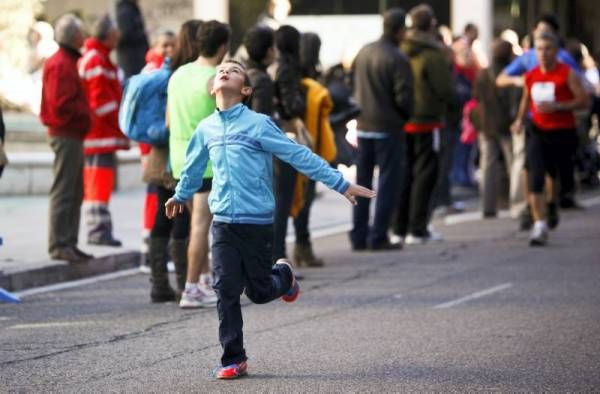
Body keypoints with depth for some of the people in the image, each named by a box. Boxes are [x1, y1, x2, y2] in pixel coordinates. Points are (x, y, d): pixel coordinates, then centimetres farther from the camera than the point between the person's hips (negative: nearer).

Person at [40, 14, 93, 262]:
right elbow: (61, 103, -22)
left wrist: (84, 113, 9)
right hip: (66, 136, -11)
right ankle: (59, 245, -6)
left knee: (75, 193, 13)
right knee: (63, 192, -8)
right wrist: (85, 113, -12)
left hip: (73, 136, 11)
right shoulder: (60, 65, -14)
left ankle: (69, 243, 18)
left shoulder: (68, 62, 19)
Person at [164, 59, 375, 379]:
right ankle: (233, 359, 3)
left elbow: (300, 156, -8)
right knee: (226, 291, -5)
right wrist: (180, 196, 42)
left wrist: (341, 184, -9)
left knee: (259, 292, 6)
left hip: (257, 221, -3)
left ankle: (283, 275, 40)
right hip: (223, 222, 3)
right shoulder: (206, 129, 7)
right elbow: (194, 166, 27)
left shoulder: (258, 124, -8)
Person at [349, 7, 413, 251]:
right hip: (388, 128, -7)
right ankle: (378, 237, -3)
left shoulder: (364, 52, 6)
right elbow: (404, 97, -18)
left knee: (362, 182, 13)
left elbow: (354, 85, 13)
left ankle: (359, 236, 16)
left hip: (364, 126, 7)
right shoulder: (398, 60, -16)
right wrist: (407, 115, 1)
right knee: (387, 182, 0)